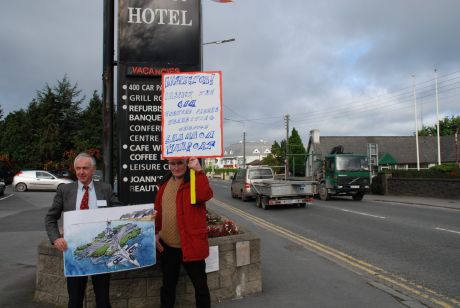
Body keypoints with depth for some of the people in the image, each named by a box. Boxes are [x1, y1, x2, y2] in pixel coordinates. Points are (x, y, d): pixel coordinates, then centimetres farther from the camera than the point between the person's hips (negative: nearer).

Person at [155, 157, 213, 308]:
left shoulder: (195, 181, -9)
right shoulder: (165, 183, 8)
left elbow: (204, 195, -31)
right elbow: (158, 210, 14)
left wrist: (198, 170, -31)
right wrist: (156, 232, 8)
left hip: (190, 244, -5)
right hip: (167, 245, 5)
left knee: (200, 285, 9)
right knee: (168, 285, 20)